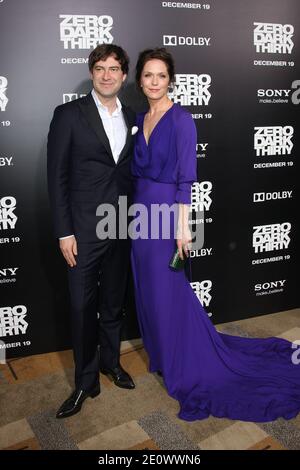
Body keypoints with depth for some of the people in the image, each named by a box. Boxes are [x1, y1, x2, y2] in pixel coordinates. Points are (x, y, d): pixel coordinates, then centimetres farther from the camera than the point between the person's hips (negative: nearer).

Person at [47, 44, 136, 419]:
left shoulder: (132, 119, 9)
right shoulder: (69, 115, -4)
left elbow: (133, 172, 12)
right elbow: (57, 177, -7)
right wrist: (64, 232, -11)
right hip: (84, 229, -4)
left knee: (113, 301, 17)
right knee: (82, 306, 4)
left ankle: (110, 360, 38)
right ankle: (86, 380, 22)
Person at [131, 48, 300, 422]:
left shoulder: (181, 119, -11)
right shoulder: (140, 119, 11)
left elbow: (185, 177, -15)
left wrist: (182, 225, -18)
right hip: (141, 209, 7)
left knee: (168, 291, 2)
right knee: (147, 289, 15)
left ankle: (183, 367, 22)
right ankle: (161, 354, 35)